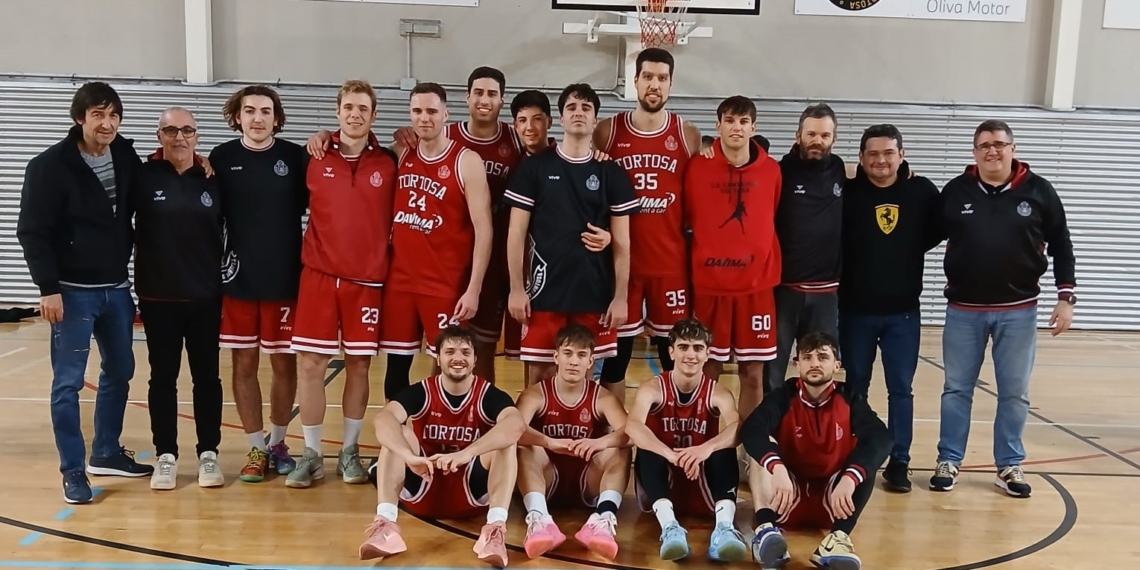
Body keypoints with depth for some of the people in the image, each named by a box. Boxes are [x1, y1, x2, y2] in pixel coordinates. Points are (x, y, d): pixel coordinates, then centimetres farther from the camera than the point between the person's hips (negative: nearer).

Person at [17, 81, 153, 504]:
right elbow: (32, 232, -12)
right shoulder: (50, 165, -12)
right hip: (73, 292, -6)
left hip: (117, 289, 6)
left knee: (120, 372, 14)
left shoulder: (126, 157, 2)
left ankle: (106, 453, 29)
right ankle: (73, 471, 11)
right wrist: (48, 288, -16)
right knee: (68, 383, 1)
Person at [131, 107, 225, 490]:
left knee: (207, 375, 7)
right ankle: (165, 456, 18)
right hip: (158, 297, -1)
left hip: (205, 296, 1)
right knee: (162, 377, 7)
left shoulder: (212, 181, 3)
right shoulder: (142, 177, -2)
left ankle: (208, 453, 18)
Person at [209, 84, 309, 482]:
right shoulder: (222, 158, 0)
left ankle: (278, 443, 25)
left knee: (284, 362, 7)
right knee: (244, 364, 6)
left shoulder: (295, 157, -2)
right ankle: (256, 447, 20)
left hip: (285, 279, -1)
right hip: (238, 280, 1)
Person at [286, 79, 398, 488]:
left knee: (359, 365, 7)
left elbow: (398, 218, 7)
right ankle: (312, 455, 14)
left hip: (368, 278, 0)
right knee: (310, 365, 1)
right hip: (319, 275, 0)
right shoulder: (316, 159, 2)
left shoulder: (389, 163, 2)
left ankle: (350, 452, 22)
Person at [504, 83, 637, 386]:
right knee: (539, 372, 4)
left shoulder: (612, 173, 4)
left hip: (595, 293, 1)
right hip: (545, 290, -1)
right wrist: (516, 288, -5)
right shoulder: (534, 167, 1)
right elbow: (517, 233, 1)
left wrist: (620, 296, -2)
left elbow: (621, 242, 4)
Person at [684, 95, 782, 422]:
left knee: (753, 373, 5)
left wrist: (772, 266, 10)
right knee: (707, 370, 5)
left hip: (757, 284, 1)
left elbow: (775, 222, 14)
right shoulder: (698, 167, -2)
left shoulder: (772, 170, 2)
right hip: (709, 283, -1)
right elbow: (685, 219, 8)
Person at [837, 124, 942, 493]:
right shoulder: (847, 193, -7)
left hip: (904, 311, 1)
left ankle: (899, 462, 17)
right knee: (854, 388, 11)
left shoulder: (922, 192, -2)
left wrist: (909, 251, -1)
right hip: (855, 309, -1)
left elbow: (939, 230, 9)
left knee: (901, 389, 7)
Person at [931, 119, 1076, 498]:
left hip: (1018, 310, 0)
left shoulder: (1038, 191, -2)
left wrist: (1066, 296, -1)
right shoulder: (955, 191, -2)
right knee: (957, 389, 8)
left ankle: (1009, 466, 21)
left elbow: (1061, 244, 3)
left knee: (1014, 393, 8)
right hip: (963, 309, 0)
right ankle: (948, 461, 19)